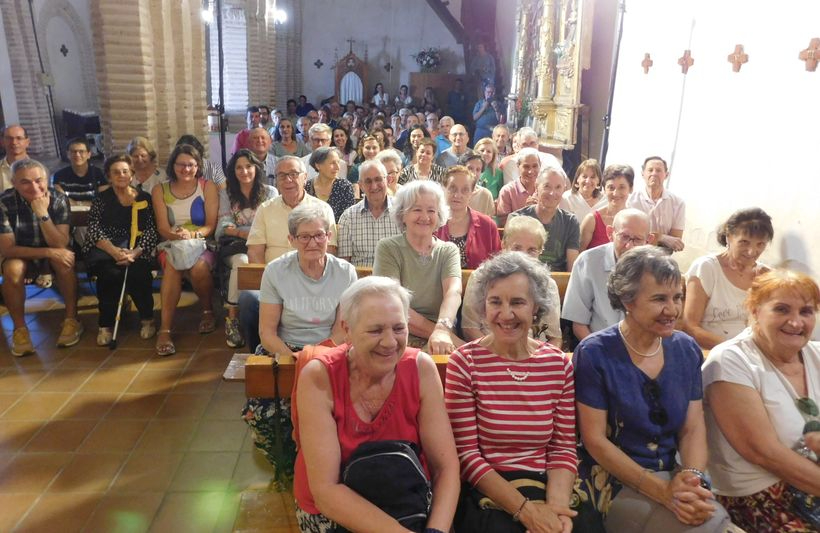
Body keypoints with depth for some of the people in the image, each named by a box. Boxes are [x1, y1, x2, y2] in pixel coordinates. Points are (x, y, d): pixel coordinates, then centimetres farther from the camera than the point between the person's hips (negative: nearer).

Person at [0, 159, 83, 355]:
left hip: (53, 249, 0)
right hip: (20, 253, 0)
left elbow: (60, 245, -25)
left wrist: (43, 214, -37)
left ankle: (71, 319, -16)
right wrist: (49, 252, -34)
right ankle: (19, 328, -13)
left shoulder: (59, 199, -21)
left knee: (65, 261, -32)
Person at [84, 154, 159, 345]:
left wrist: (135, 252, -16)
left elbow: (151, 231, 2)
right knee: (110, 274, -33)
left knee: (138, 274, -33)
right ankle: (106, 324, -15)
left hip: (136, 249, 0)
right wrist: (114, 251, -19)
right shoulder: (101, 199, 12)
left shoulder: (144, 198, 12)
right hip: (104, 249, 0)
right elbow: (95, 230, 0)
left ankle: (147, 318, -8)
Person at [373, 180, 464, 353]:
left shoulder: (449, 250, 9)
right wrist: (435, 330, -17)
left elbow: (454, 292, -10)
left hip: (441, 342, 3)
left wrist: (442, 330, -29)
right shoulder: (387, 248, 2)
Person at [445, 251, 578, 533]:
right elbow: (466, 453, -9)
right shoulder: (464, 362, -7)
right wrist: (523, 508, -16)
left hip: (545, 487, 3)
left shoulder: (559, 364, 2)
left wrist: (556, 505, -13)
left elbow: (563, 448, 3)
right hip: (485, 491, -3)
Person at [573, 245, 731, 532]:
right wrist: (661, 490, -20)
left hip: (675, 475, 5)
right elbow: (595, 440, -14)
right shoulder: (594, 353, -13)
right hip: (615, 481, -5)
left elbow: (693, 428, 4)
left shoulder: (686, 350, 2)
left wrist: (691, 477, -16)